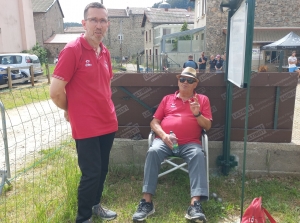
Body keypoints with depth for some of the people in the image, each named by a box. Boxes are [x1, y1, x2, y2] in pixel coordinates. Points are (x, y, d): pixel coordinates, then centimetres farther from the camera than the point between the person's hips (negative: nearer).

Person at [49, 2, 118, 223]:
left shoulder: (105, 52, 8)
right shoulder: (72, 50, -14)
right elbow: (56, 91, -15)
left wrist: (106, 109, 13)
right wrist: (71, 110, 1)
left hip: (108, 123, 7)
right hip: (86, 126, -7)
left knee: (102, 169, 18)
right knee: (91, 173, 2)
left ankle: (95, 205, 40)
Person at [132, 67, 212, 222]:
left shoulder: (202, 99, 17)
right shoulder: (167, 99, 20)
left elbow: (208, 126, 11)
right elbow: (154, 122, 14)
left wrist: (197, 113, -9)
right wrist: (164, 135, -7)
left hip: (190, 143, 0)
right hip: (165, 140, 1)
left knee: (198, 155, -34)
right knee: (153, 152, -31)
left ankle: (195, 205, -39)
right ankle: (147, 202, -30)